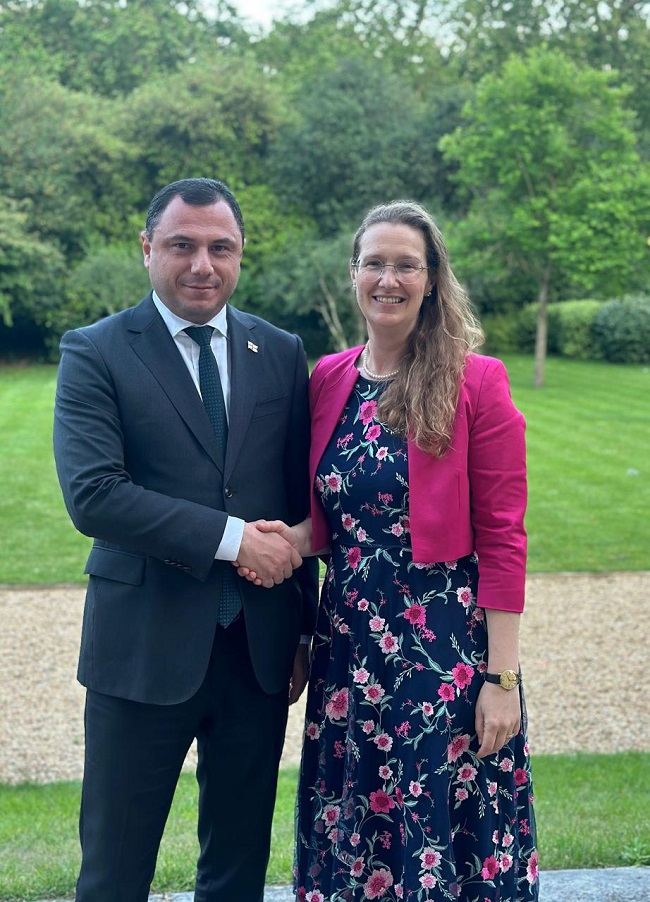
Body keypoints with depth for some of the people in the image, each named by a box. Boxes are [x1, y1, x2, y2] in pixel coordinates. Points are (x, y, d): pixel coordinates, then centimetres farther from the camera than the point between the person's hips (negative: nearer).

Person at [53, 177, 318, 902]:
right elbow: (93, 495, -17)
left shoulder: (282, 353, 7)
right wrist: (231, 537, -18)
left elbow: (300, 501, 10)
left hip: (260, 650, 4)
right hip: (145, 647, -3)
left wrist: (305, 629, 10)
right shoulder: (94, 353, -4)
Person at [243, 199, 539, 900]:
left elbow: (502, 539, -9)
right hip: (349, 643, 5)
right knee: (353, 835, 14)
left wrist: (502, 678, -12)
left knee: (444, 832, 6)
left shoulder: (476, 383, -8)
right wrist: (296, 538, -2)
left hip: (448, 648, -4)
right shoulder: (327, 380, 6)